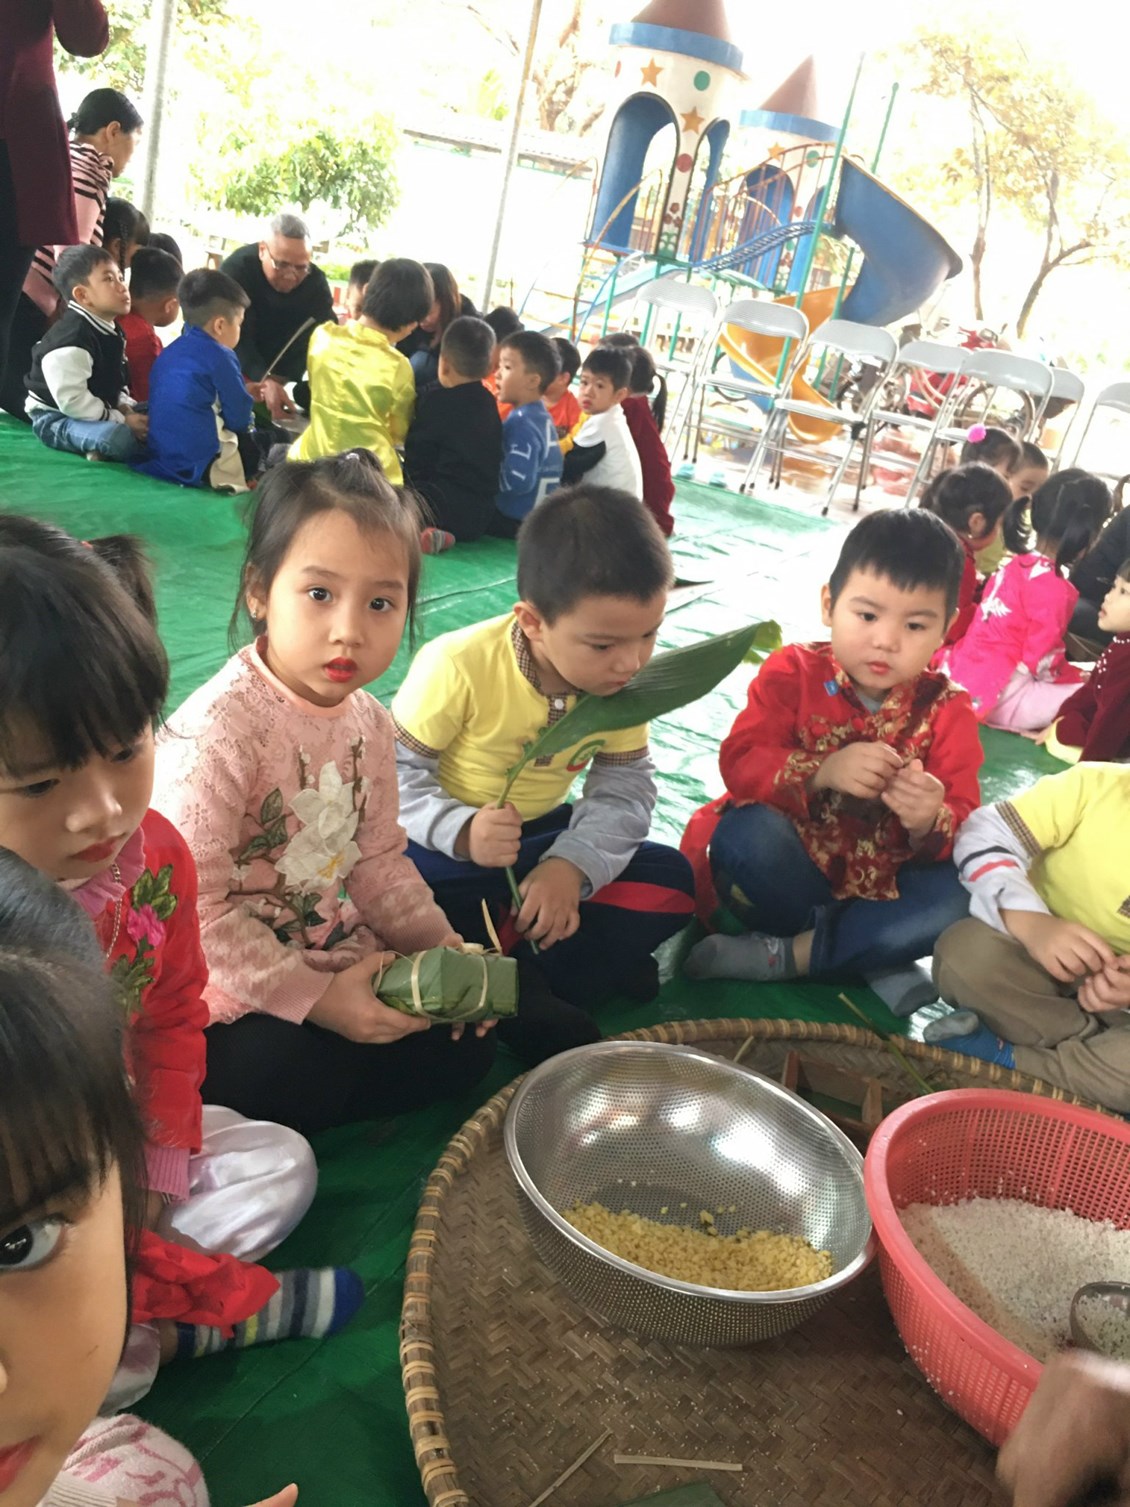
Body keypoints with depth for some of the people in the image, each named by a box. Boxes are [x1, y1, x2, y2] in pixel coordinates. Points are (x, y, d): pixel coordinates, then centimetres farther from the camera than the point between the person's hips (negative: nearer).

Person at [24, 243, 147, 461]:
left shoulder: (111, 332, 9)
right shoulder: (71, 342, -23)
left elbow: (113, 384, 19)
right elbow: (72, 401, -27)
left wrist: (126, 409, -1)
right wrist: (121, 420, -24)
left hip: (98, 412, 10)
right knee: (121, 438, -37)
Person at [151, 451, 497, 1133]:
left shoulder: (368, 721, -1)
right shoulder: (219, 727, -25)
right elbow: (195, 907, -24)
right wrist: (315, 997, -22)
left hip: (343, 961, 7)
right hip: (236, 990, -7)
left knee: (467, 1046, 1)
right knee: (287, 1075, -31)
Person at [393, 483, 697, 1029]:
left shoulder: (622, 676, -13)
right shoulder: (459, 666, -28)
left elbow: (625, 785, -9)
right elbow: (395, 772, -21)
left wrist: (572, 865, -27)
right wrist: (461, 832, -40)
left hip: (540, 833, 4)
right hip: (444, 840, -4)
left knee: (671, 882, -13)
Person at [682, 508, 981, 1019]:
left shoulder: (947, 711, -3)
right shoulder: (793, 671, -7)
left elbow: (962, 826, -7)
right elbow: (740, 764, -20)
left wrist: (931, 823, -33)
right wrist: (821, 773, -38)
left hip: (883, 883, 2)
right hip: (793, 870, -2)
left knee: (961, 895, -25)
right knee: (746, 836, -33)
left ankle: (784, 955, -22)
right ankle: (874, 961, -17)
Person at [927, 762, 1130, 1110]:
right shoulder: (1097, 784, -17)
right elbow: (984, 834, -23)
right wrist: (1029, 921, -41)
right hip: (1036, 957, 0)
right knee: (965, 953, -35)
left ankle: (1003, 1057, -20)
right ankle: (1101, 1046, -16)